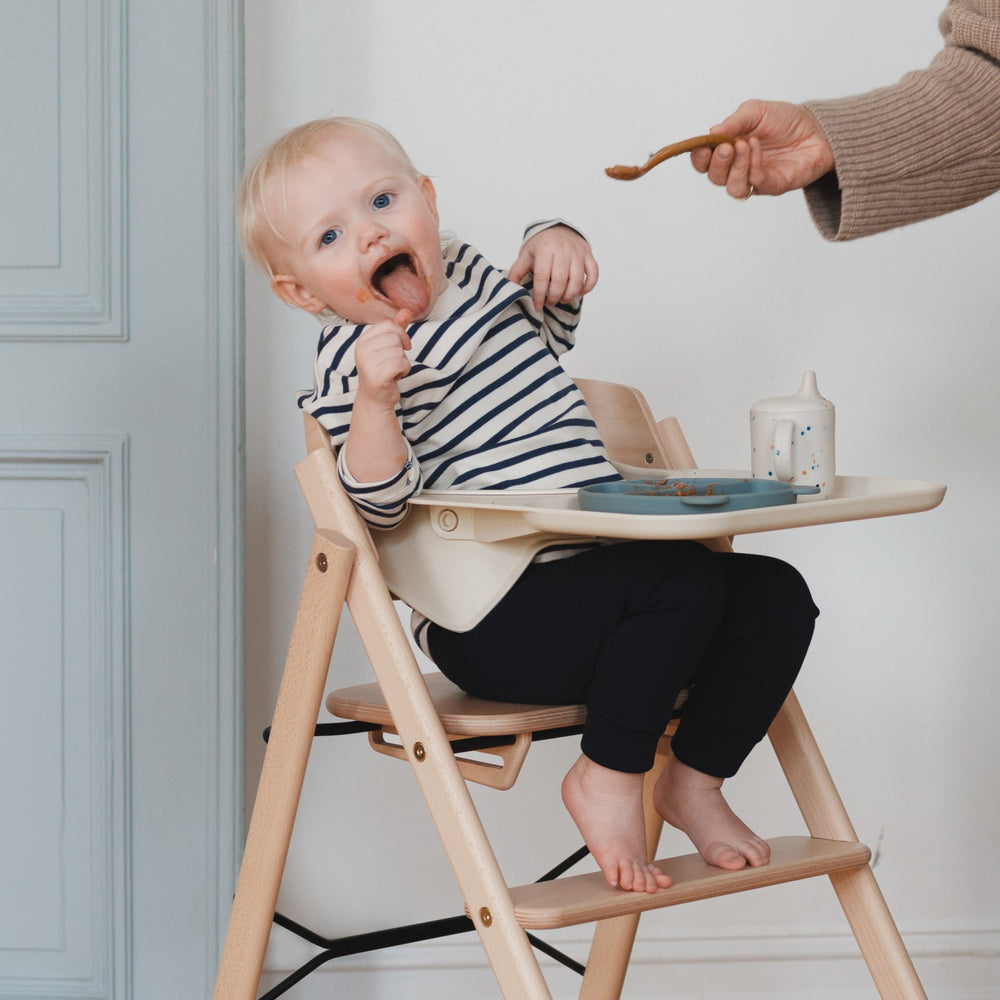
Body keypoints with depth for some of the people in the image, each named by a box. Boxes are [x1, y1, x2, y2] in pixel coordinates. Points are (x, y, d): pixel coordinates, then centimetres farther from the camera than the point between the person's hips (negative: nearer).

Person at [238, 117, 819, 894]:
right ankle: (608, 778, -12)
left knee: (776, 596, -1)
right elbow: (380, 505, -19)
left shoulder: (462, 270, 13)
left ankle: (695, 780, 11)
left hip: (591, 570, 8)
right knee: (685, 582, -29)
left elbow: (546, 328, 34)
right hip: (490, 620, -8)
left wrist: (555, 242, 14)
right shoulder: (353, 362, -10)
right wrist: (374, 398, -35)